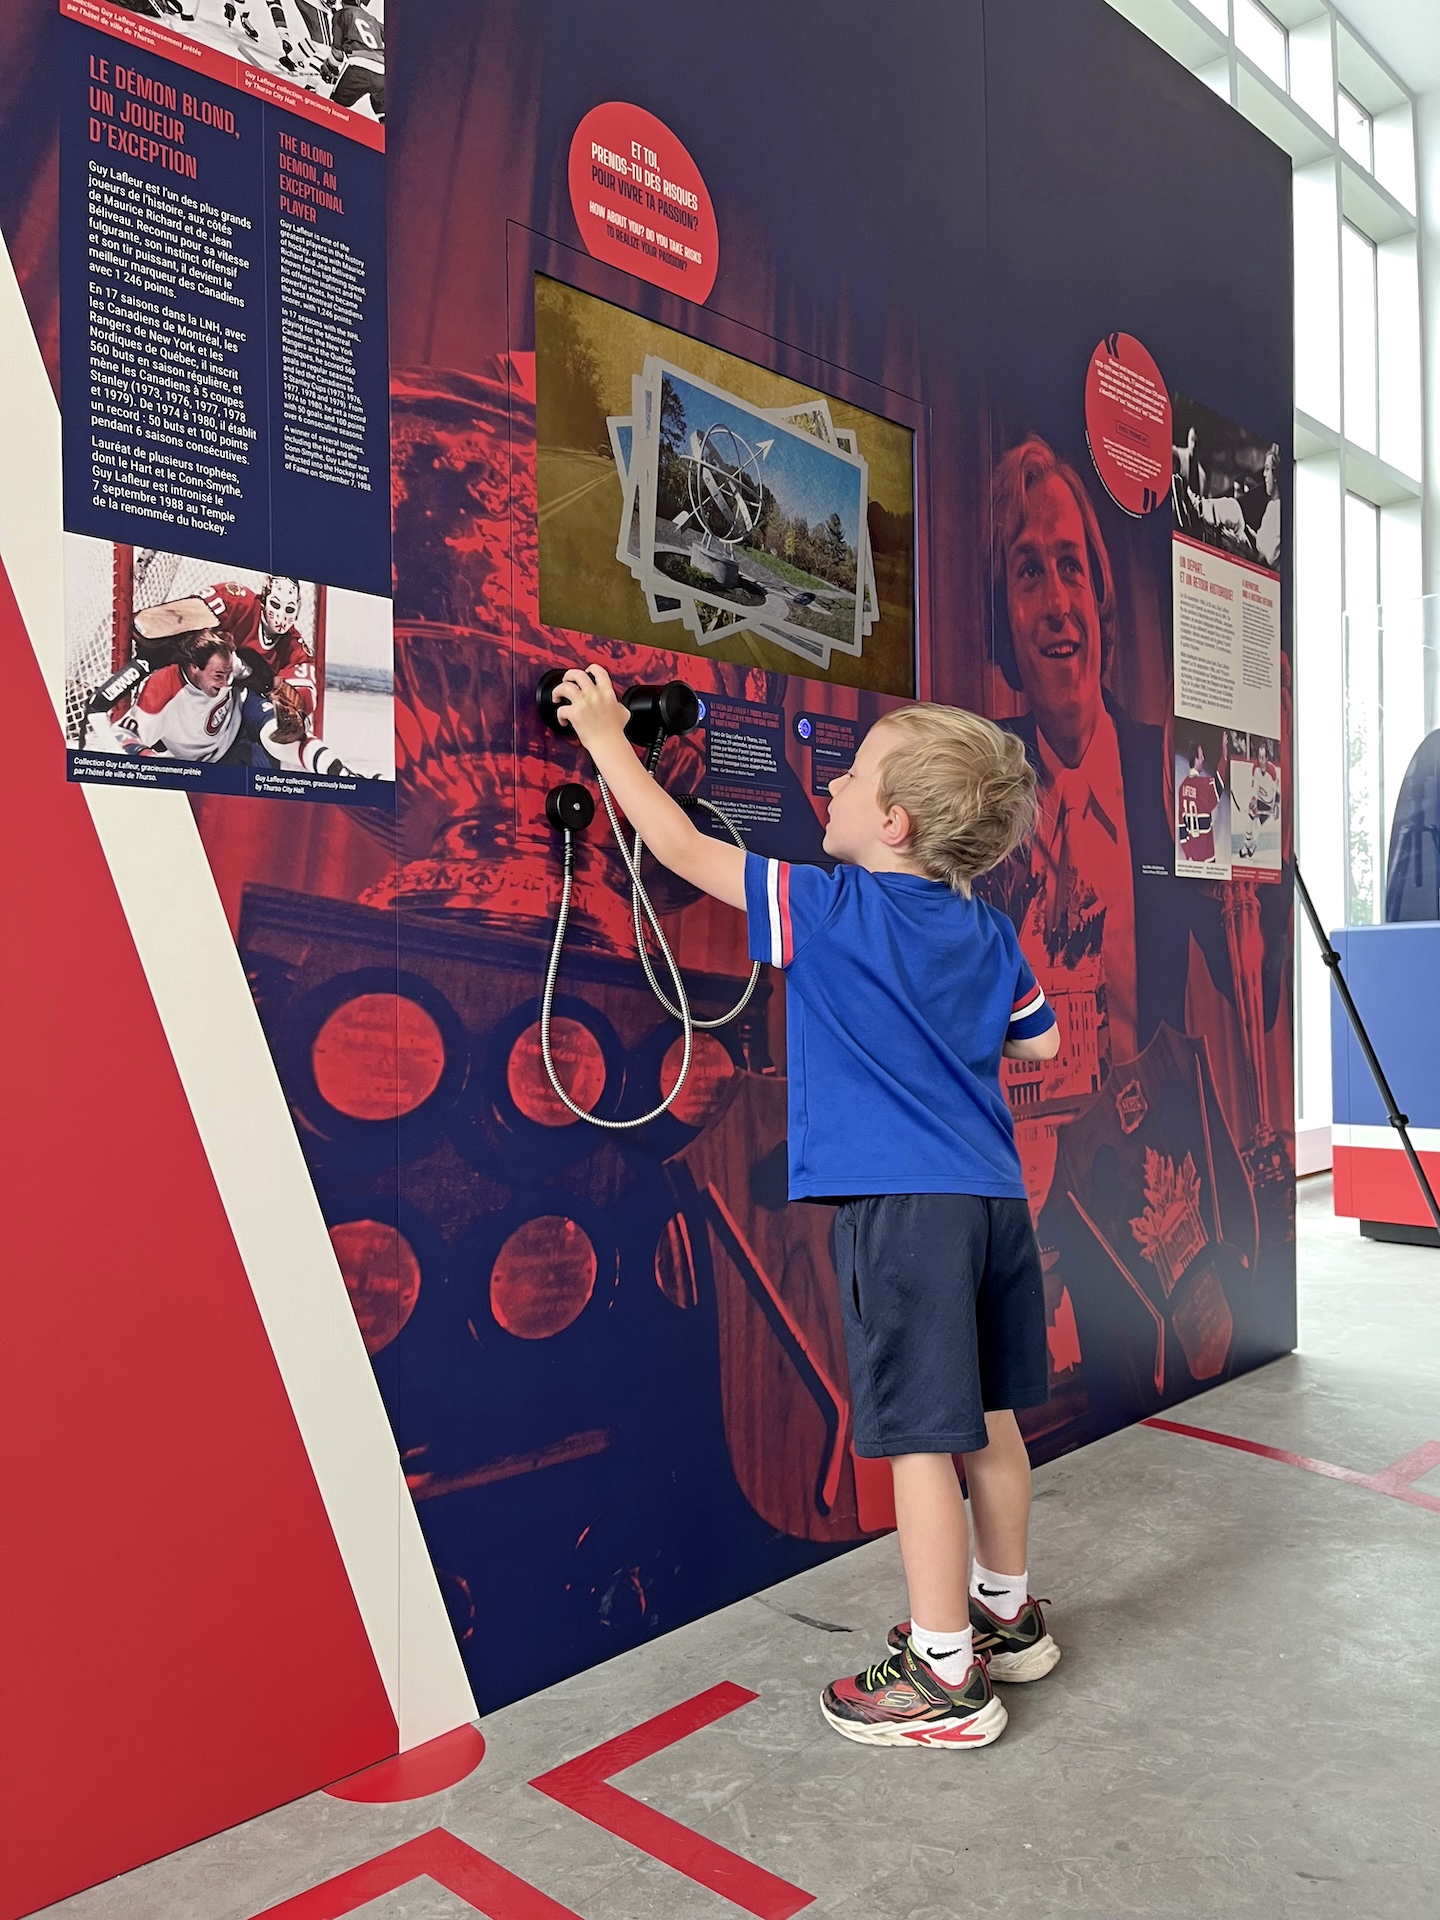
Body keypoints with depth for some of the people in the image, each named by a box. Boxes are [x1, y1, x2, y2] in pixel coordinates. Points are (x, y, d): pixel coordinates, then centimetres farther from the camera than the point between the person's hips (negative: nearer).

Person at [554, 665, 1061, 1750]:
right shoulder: (988, 931, 9)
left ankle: (945, 1678, 13)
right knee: (986, 1416, 20)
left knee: (921, 1436, 1)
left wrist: (607, 738, 8)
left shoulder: (828, 911, -9)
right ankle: (1007, 1614, 37)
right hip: (994, 1199, 8)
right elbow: (1040, 1043, 21)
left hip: (903, 1207, -7)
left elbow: (686, 851, -3)